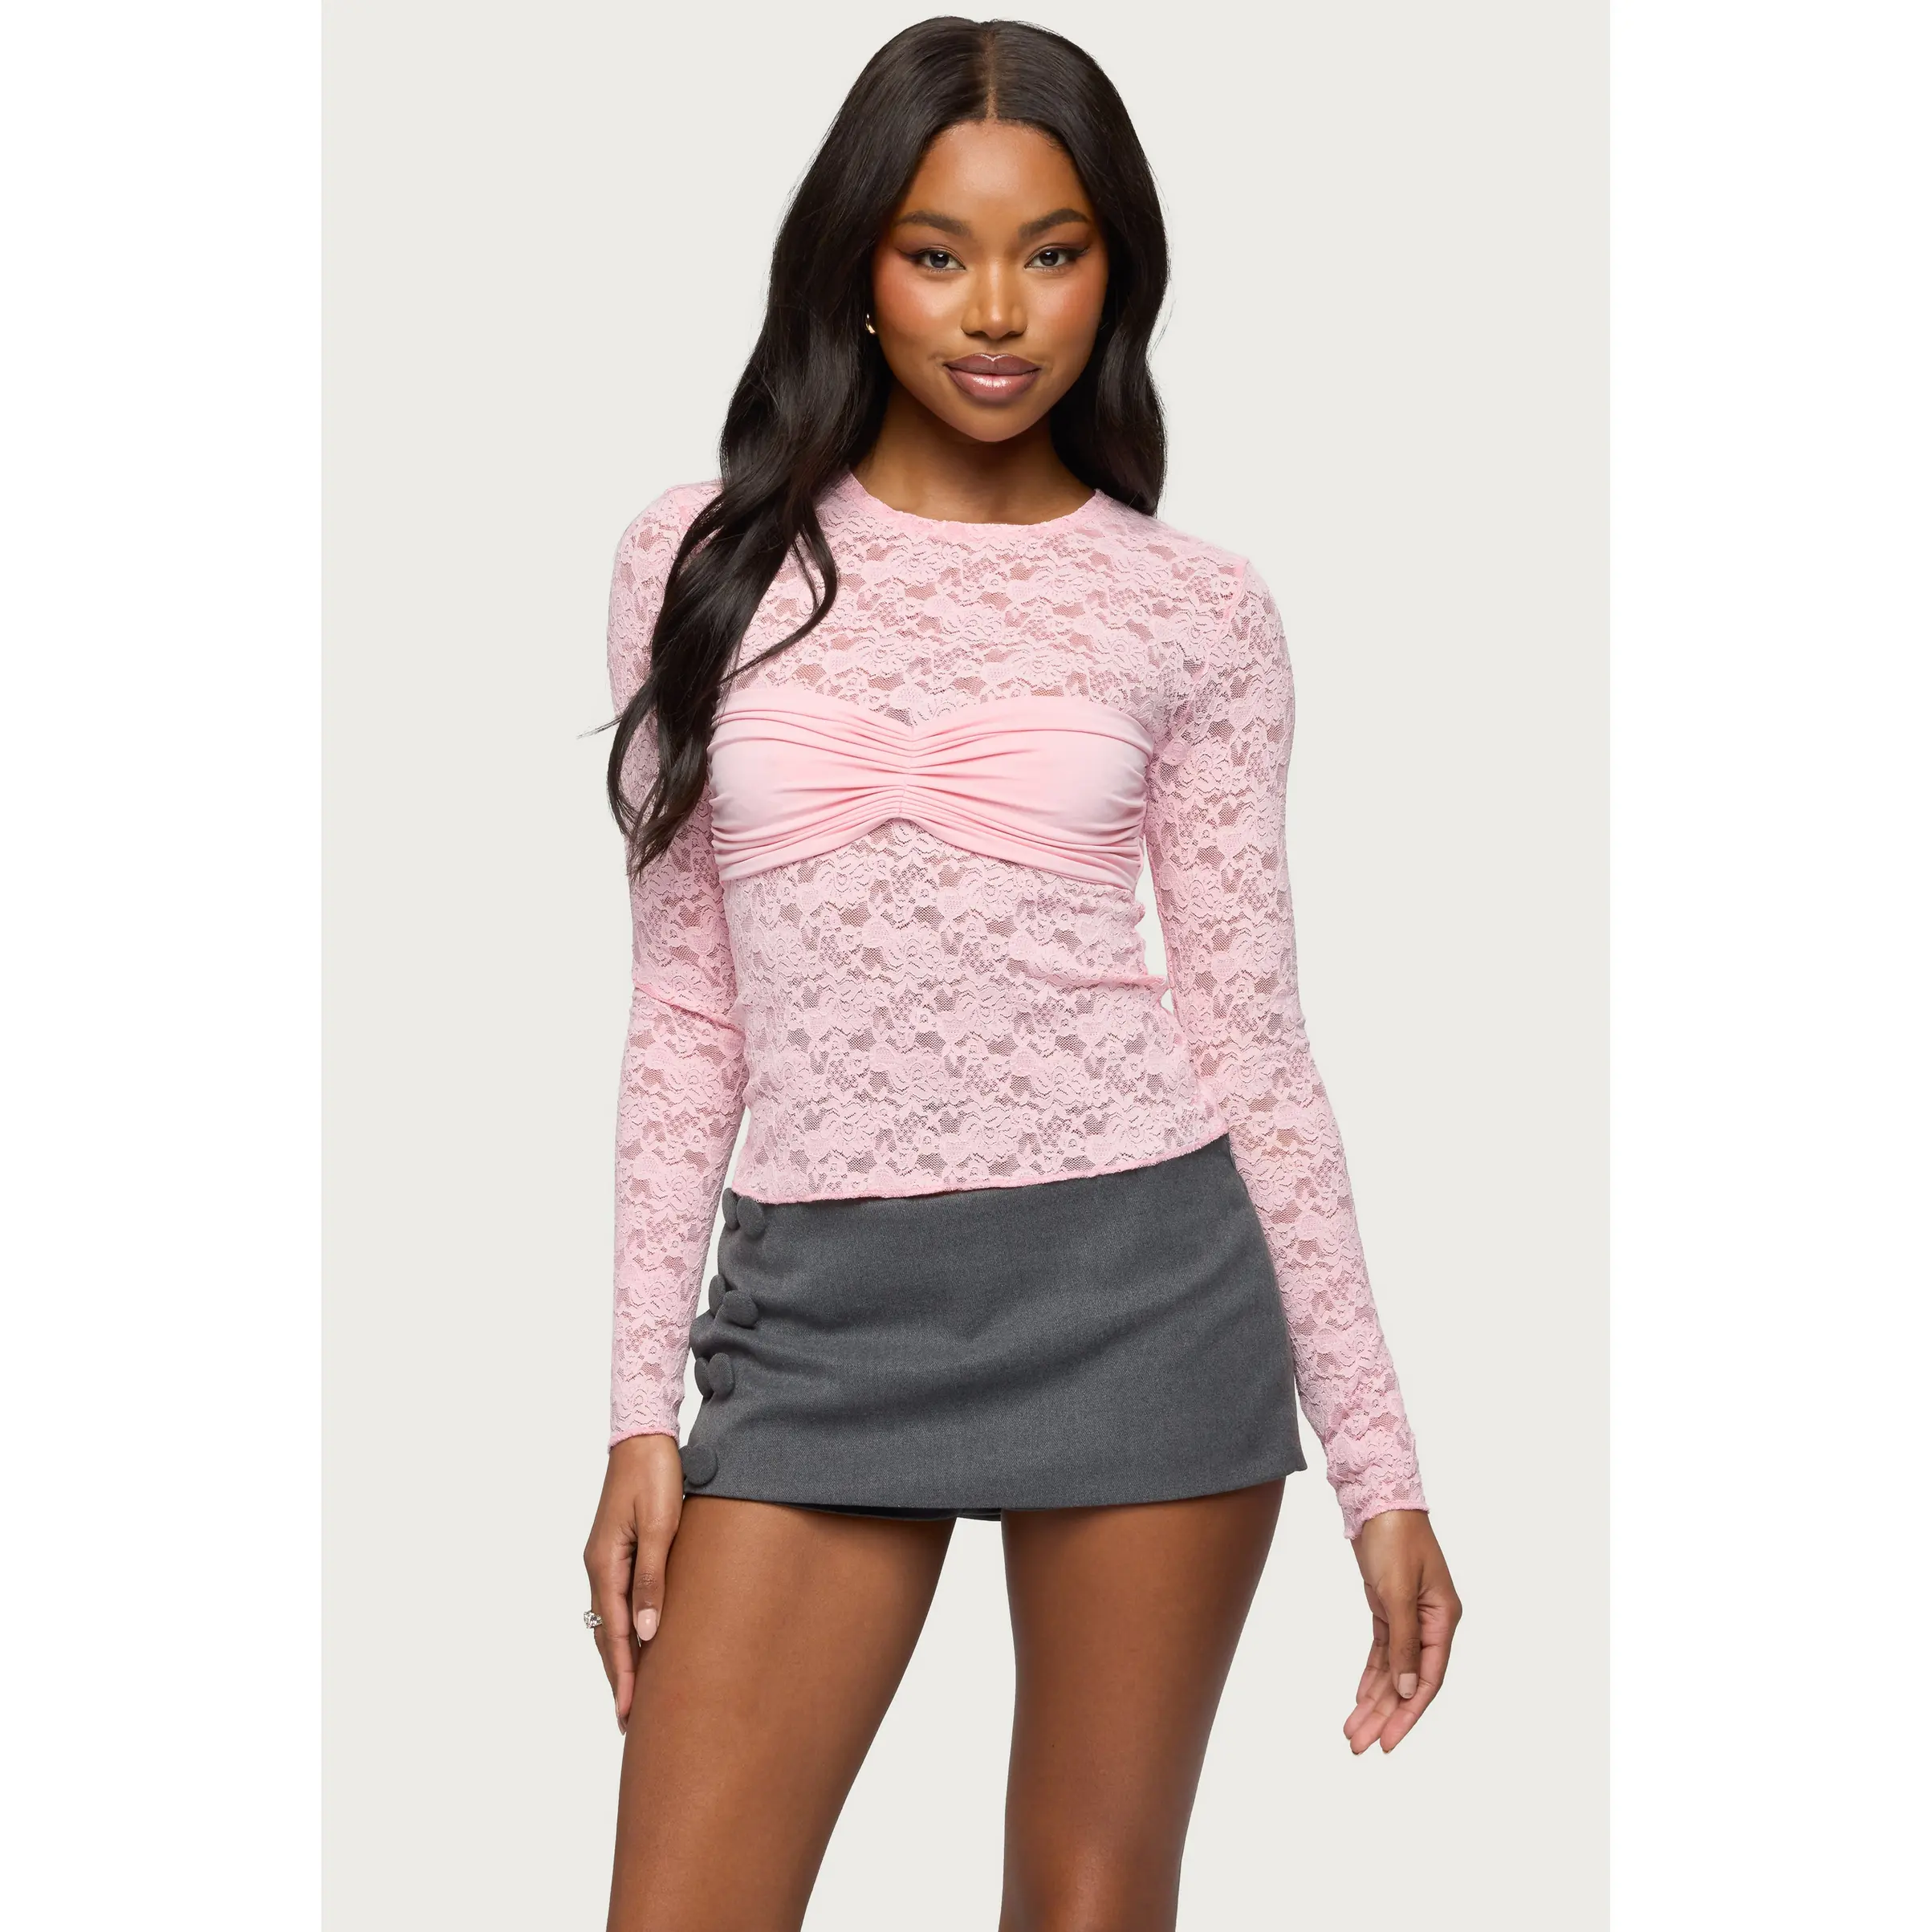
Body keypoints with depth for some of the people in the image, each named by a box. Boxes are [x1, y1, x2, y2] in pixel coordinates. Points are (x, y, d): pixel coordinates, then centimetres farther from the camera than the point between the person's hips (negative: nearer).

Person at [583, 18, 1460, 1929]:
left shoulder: (1192, 611, 1)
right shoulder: (706, 564, 5)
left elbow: (1247, 1036, 4)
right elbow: (684, 1009, 7)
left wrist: (1379, 1464, 3)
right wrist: (644, 1408, 3)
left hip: (1139, 1286, -1)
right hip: (821, 1312, 1)